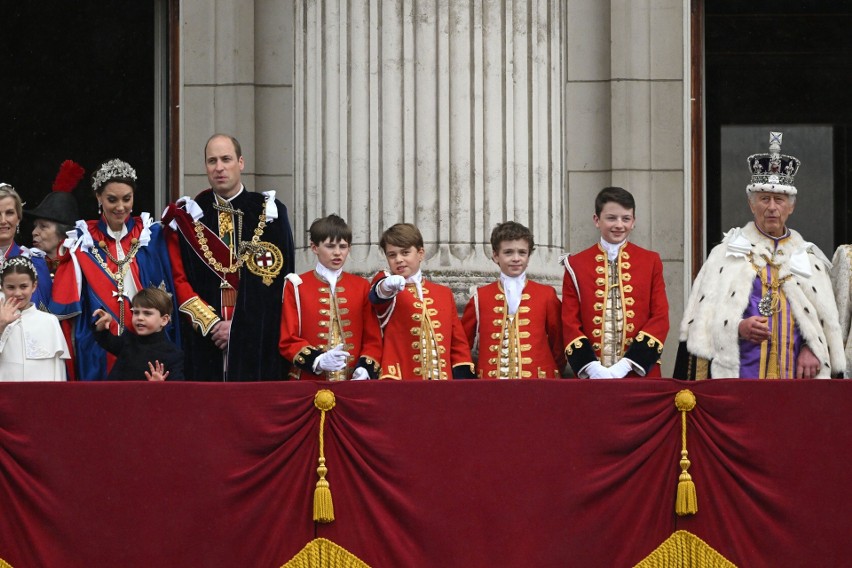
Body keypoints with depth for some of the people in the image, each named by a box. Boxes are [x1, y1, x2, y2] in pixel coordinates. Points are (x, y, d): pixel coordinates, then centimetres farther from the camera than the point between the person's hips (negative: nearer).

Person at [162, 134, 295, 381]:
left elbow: (279, 279, -1)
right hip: (203, 341, 1)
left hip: (256, 340, -1)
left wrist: (238, 326, -9)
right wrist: (210, 322, -9)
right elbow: (178, 279, 4)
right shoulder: (187, 216, 10)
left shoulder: (269, 212, 5)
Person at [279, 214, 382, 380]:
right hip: (310, 383, -2)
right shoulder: (296, 286, 2)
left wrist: (365, 369, -11)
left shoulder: (362, 287, 9)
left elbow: (373, 339, 7)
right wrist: (318, 361, -18)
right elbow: (288, 341, -2)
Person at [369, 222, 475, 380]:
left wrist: (464, 379, 2)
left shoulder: (444, 294, 17)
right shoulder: (385, 284, 8)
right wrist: (386, 287, -41)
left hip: (443, 383, 3)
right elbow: (378, 296, -18)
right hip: (399, 383, -3)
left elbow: (458, 343, 16)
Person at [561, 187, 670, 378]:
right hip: (592, 377, 0)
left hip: (640, 374, 0)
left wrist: (627, 364, -11)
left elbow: (660, 318, 0)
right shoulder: (576, 265, 5)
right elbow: (569, 322, 2)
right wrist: (591, 366, -13)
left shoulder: (651, 262, 6)